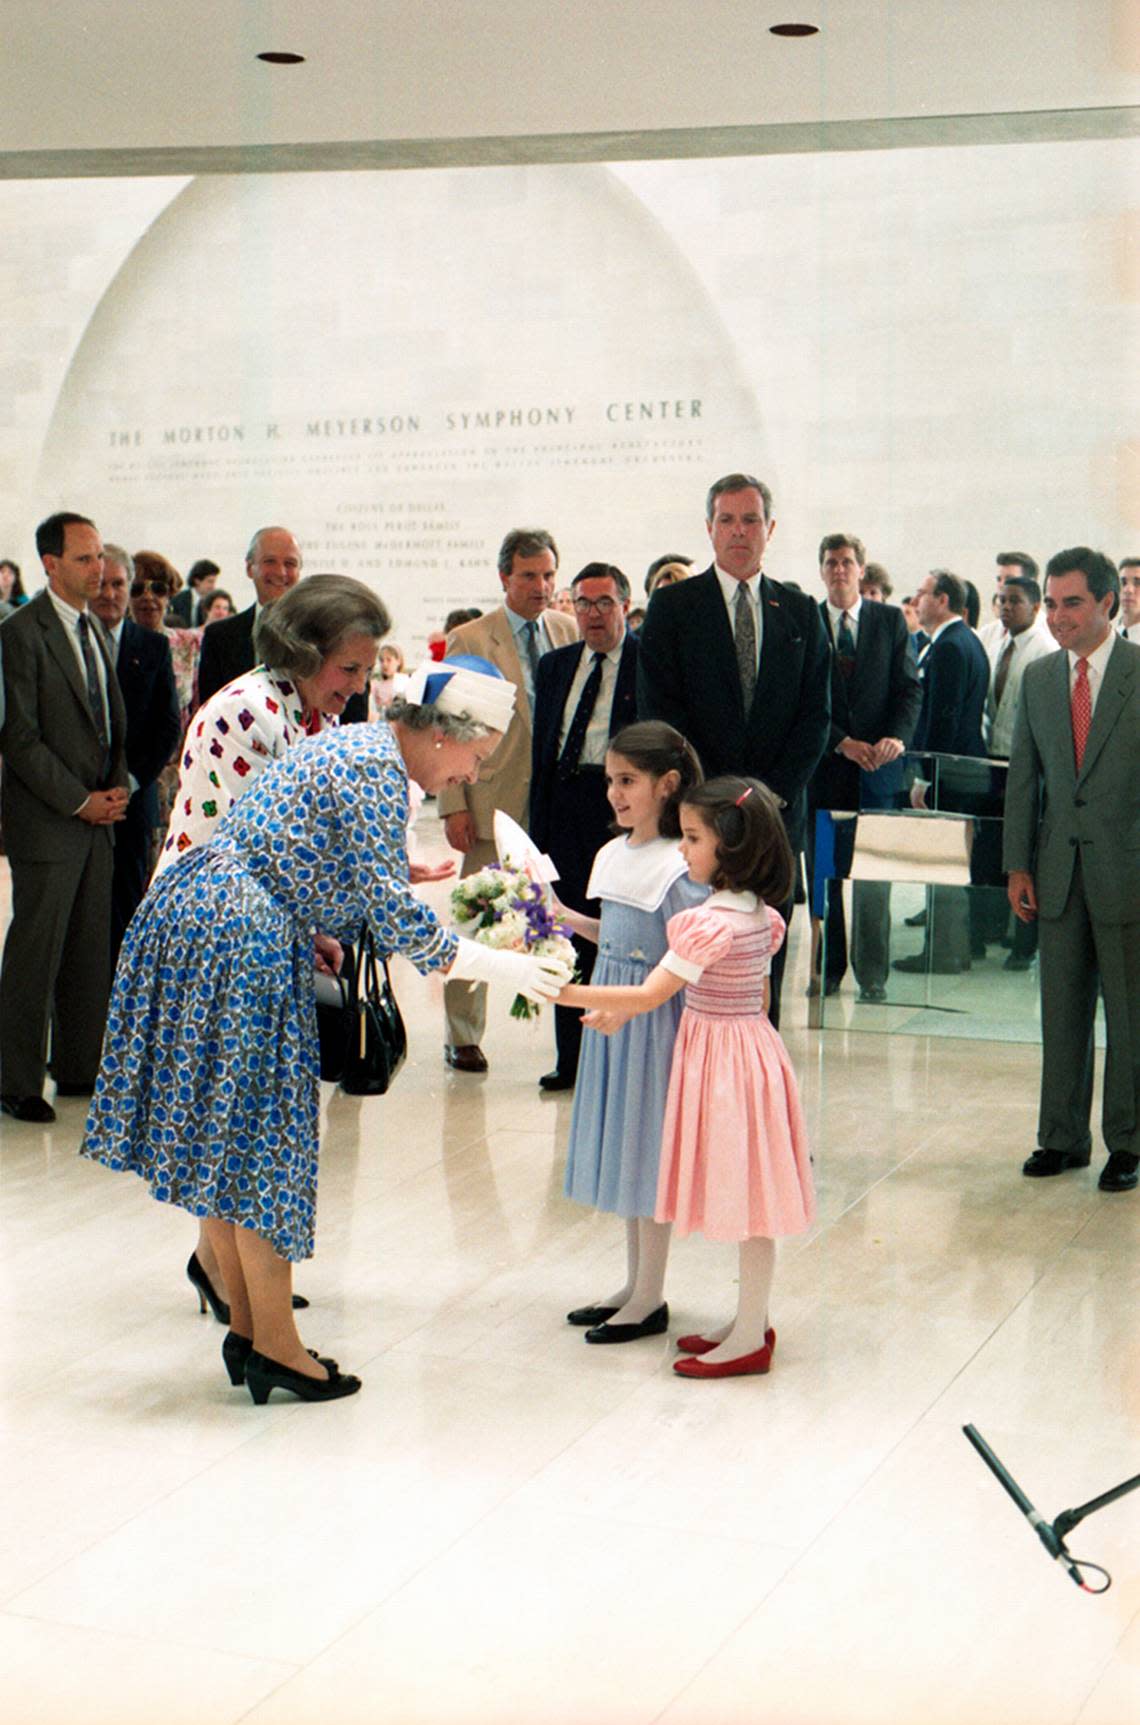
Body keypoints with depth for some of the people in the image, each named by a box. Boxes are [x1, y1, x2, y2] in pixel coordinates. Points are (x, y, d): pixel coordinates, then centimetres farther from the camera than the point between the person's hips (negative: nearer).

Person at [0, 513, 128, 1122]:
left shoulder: (93, 631, 14)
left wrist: (118, 786, 5)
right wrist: (80, 802, -13)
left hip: (98, 818, 7)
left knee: (91, 952, 11)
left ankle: (78, 1067, 22)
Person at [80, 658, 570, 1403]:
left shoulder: (357, 746, 18)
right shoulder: (378, 769, -12)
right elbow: (388, 908, -17)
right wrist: (492, 963, -13)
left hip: (195, 918, 10)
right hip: (243, 941, -10)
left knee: (221, 1137, 12)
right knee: (259, 1142, -3)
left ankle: (246, 1328, 21)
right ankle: (276, 1346, 5)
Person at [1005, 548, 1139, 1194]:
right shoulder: (1038, 679, 9)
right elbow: (1023, 776, 11)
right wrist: (1018, 865, 5)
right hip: (1059, 872, 4)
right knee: (1063, 1011, 10)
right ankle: (1063, 1138, 21)